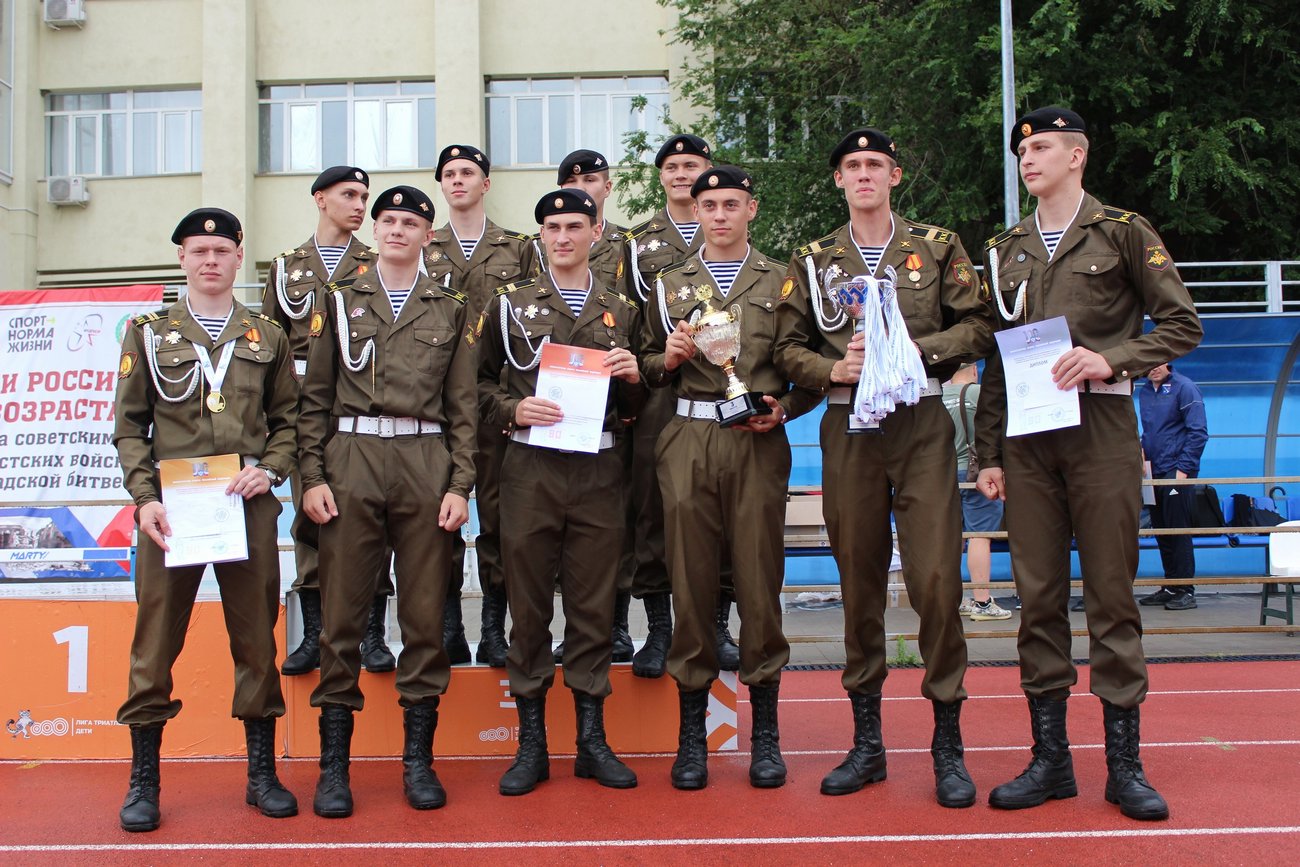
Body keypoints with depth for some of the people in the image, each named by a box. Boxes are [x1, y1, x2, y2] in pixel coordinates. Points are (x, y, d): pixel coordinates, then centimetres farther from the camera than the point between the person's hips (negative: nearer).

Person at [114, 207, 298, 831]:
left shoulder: (267, 337, 12)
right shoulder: (148, 333, 9)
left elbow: (287, 418, 12)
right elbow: (129, 426, 5)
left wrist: (270, 469, -7)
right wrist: (144, 497, -7)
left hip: (249, 505, 1)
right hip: (170, 506, -1)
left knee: (256, 638, 5)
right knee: (156, 641, 2)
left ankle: (262, 773, 16)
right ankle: (143, 780, 14)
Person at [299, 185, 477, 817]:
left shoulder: (450, 310, 13)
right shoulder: (340, 302, 13)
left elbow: (463, 406, 8)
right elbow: (316, 397, 8)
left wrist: (460, 485, -1)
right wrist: (312, 476, -2)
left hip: (426, 463, 0)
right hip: (351, 460, 0)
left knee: (425, 612, 3)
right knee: (342, 613, 0)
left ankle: (418, 758, 12)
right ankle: (333, 764, 8)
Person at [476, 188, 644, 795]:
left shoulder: (621, 310, 13)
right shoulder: (511, 303, 9)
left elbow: (635, 406, 17)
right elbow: (478, 381, 9)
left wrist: (632, 377, -4)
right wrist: (513, 410, -9)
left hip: (599, 470, 1)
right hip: (531, 467, -1)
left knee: (594, 605, 5)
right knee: (528, 606, 2)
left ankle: (592, 739, 16)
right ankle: (531, 744, 13)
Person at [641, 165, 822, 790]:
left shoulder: (781, 282, 12)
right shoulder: (669, 285, 16)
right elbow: (647, 370, 17)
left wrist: (783, 409, -7)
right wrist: (667, 358, -4)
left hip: (759, 445, -1)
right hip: (688, 441, 1)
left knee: (759, 579, 0)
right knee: (691, 581, 1)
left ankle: (765, 732, 12)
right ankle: (692, 731, 11)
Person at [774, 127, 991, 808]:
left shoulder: (937, 248, 8)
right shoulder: (811, 261, 11)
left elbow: (976, 328, 3)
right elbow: (788, 348, 8)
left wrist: (908, 349, -11)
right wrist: (835, 370, -11)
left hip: (922, 427, -1)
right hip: (847, 432, 2)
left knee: (936, 579, -7)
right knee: (858, 582, 6)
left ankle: (948, 744, 6)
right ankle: (867, 742, 17)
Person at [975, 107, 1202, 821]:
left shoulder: (1122, 233, 4)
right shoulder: (1005, 250, 15)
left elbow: (1182, 325, 2)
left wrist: (1110, 359, -14)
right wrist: (988, 454, 9)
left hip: (1100, 429, -3)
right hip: (1026, 436, 4)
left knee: (1111, 595, 0)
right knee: (1038, 596, 4)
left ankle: (1124, 762, 9)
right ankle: (1050, 758, 12)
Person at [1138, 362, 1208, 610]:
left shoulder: (1184, 387, -7)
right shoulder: (1143, 392, 12)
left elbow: (1198, 432, -11)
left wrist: (1183, 468, -15)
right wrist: (1143, 450, 6)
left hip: (1176, 471, -7)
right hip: (1154, 473, 7)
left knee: (1178, 531, -5)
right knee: (1161, 531, 10)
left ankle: (1185, 591, 1)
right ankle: (1169, 588, 18)